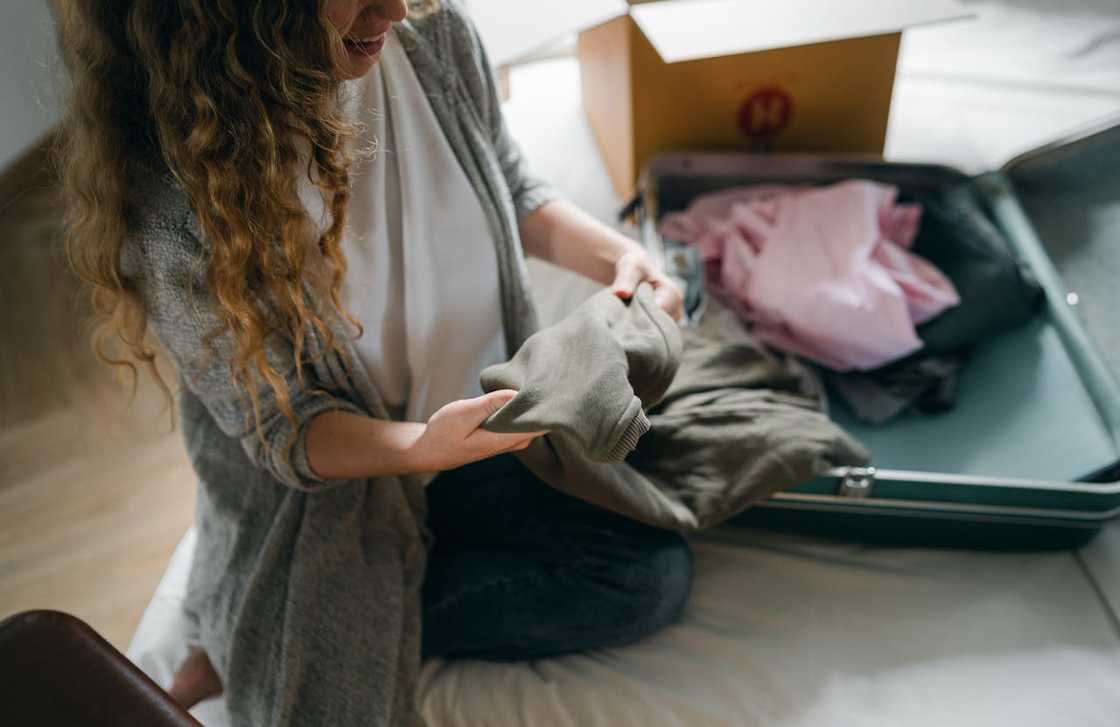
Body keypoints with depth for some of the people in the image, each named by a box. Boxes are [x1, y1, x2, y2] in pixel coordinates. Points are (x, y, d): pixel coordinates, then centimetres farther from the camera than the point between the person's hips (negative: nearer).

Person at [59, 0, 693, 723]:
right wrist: (424, 447, -38)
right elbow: (281, 429, -18)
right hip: (323, 478, -5)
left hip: (484, 413, 6)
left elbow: (513, 193, 5)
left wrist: (619, 255, -14)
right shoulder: (167, 183, -27)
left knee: (655, 573, -10)